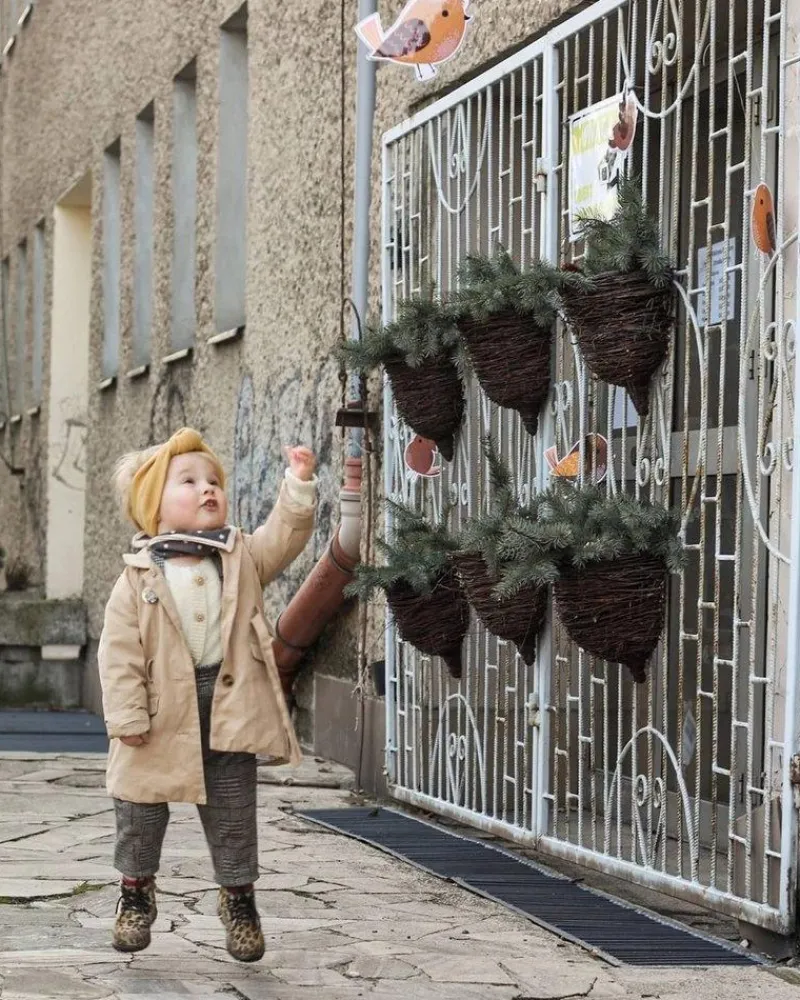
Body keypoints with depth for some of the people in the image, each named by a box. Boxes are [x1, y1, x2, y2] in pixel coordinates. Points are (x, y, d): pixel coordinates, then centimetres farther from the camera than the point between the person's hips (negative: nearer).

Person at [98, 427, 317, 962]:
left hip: (230, 708, 1)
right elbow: (120, 653, -8)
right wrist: (128, 716, -13)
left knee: (233, 813, 9)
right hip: (163, 713, -1)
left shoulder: (243, 558, 4)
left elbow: (287, 535, -8)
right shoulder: (139, 576, -6)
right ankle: (136, 890, 29)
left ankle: (238, 896, 25)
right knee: (141, 809, 9)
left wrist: (300, 485, -22)